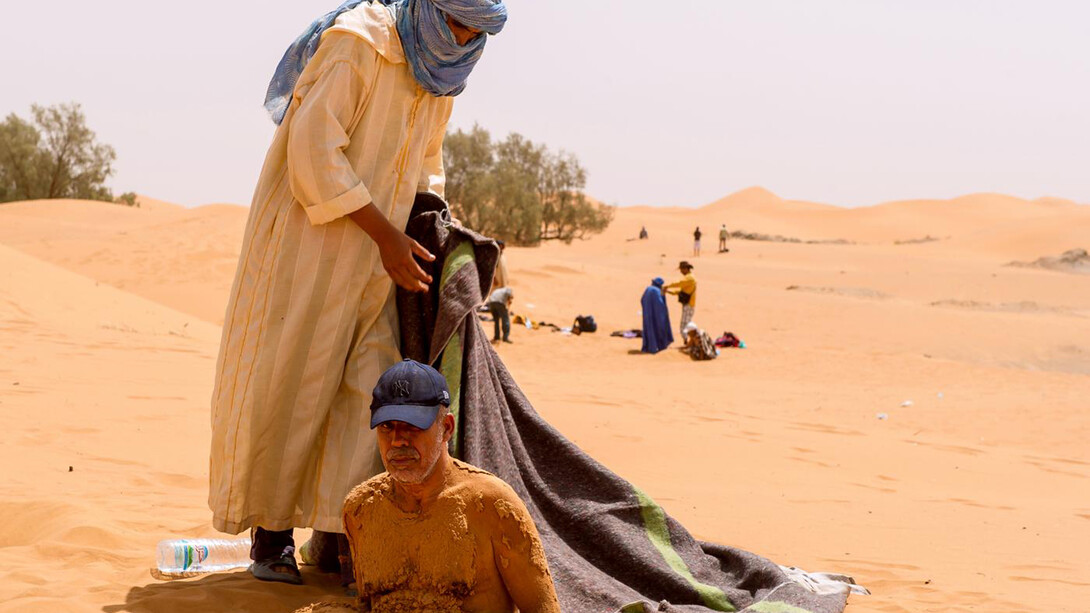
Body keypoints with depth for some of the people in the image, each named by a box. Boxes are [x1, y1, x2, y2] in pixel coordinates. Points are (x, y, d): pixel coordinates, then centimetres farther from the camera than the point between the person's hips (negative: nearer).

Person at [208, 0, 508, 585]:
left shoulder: (441, 73, 8)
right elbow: (314, 149, -22)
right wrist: (386, 235, -21)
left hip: (381, 254, 7)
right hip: (312, 235, -7)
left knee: (369, 383, 0)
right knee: (289, 375, -3)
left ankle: (336, 535, 4)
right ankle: (270, 528, 9)